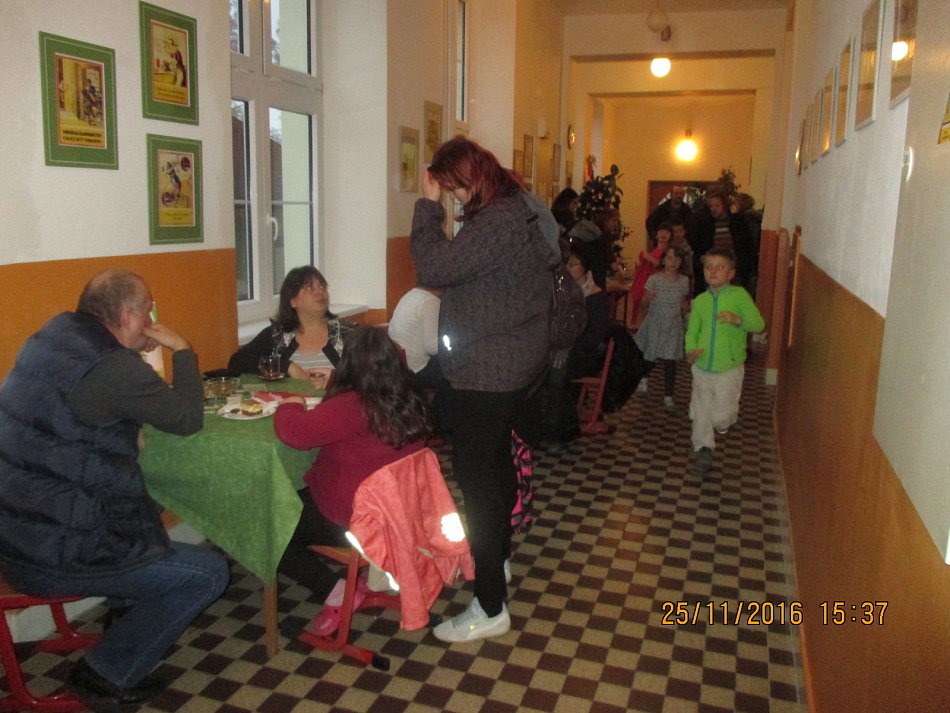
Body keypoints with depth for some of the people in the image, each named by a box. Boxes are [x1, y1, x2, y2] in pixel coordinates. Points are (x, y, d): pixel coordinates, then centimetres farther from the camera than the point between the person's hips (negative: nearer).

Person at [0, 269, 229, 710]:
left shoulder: (54, 335, 2)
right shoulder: (113, 368, -24)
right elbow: (187, 418, -11)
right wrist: (182, 350, -1)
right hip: (50, 557, -9)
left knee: (144, 510, 30)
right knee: (209, 573, -3)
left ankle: (126, 612, 39)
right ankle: (106, 675, 9)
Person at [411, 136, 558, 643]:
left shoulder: (496, 222, -23)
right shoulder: (516, 211, 10)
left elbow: (433, 267, -26)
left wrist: (428, 205, -16)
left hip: (486, 373, -11)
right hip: (514, 366, 11)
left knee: (476, 475, -7)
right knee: (496, 462, 24)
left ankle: (490, 609, 1)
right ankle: (496, 556, 44)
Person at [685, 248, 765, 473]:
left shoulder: (739, 295, -8)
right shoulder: (700, 300, 4)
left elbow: (758, 324, -12)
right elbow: (692, 331, 7)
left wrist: (737, 320, -31)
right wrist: (691, 349, -13)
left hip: (729, 369, -3)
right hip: (702, 368, 4)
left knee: (720, 416, -2)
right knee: (700, 412, 8)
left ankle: (726, 419, 32)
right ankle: (703, 449, 26)